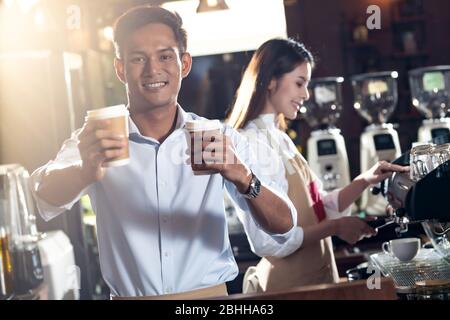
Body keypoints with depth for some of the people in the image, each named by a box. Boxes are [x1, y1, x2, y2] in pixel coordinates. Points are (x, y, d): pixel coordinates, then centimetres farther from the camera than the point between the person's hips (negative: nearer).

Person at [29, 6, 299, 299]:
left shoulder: (222, 141, 3)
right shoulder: (95, 142, 2)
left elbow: (284, 228, -4)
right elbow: (45, 195, -17)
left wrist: (243, 177, -23)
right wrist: (85, 172, -38)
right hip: (128, 295, 1)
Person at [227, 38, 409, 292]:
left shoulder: (281, 139, 9)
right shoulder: (253, 143, -19)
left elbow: (319, 208, 13)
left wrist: (365, 180, 0)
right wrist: (335, 227, -15)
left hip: (317, 276, 9)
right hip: (289, 287, -9)